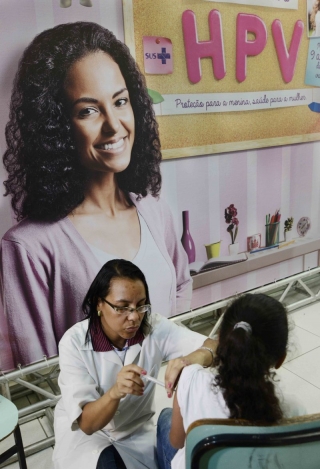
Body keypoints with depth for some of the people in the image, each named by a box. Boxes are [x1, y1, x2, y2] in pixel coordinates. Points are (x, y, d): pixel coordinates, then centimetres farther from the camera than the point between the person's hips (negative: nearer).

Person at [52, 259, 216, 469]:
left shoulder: (154, 327, -17)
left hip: (136, 429, 3)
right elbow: (86, 423, -25)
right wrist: (115, 392, -45)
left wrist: (193, 358, -48)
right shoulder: (75, 342, -23)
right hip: (82, 432, -2)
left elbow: (214, 347, -25)